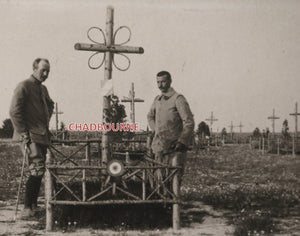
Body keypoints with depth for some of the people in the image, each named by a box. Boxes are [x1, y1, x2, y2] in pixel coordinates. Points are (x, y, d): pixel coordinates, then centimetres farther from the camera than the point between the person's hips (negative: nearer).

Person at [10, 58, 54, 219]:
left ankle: (33, 205, 18)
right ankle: (27, 207, -9)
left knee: (39, 172, 9)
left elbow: (50, 105, 38)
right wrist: (24, 134, -17)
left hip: (43, 135, 8)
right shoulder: (24, 86, -8)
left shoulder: (43, 89, 18)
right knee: (37, 171, -15)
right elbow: (14, 111, -14)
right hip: (30, 136, -8)